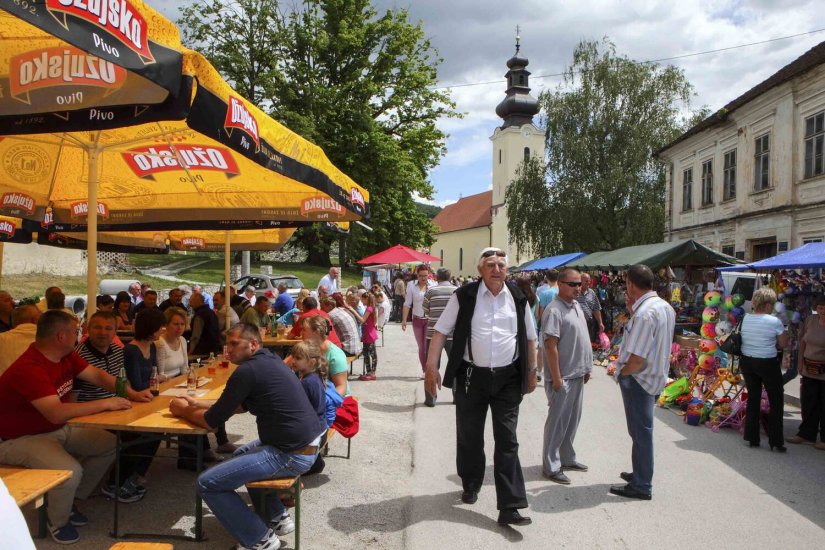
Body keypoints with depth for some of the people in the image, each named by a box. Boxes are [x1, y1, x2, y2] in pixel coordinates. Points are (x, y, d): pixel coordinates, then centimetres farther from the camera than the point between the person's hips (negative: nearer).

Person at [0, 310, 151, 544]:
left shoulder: (66, 356, -3)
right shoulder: (29, 369, -31)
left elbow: (97, 375, 7)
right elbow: (57, 412, -39)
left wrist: (131, 393, -6)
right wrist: (105, 403, -32)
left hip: (57, 429, 9)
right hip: (20, 439, -9)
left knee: (110, 443, 3)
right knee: (71, 470, -31)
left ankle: (68, 501, 16)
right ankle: (57, 522, 2)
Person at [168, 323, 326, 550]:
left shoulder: (247, 370, -14)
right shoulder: (269, 360, 13)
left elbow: (212, 422, -7)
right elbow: (242, 405, 25)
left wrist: (184, 411, 12)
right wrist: (198, 405, 20)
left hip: (291, 455, -10)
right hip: (307, 444, 10)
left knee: (207, 483, -4)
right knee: (242, 454, 32)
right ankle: (278, 518, 30)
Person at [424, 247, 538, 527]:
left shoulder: (518, 298, 3)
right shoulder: (464, 296, -5)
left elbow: (529, 338, 13)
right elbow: (441, 331, -4)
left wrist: (531, 373, 13)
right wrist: (431, 367, -13)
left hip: (507, 378, 1)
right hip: (472, 376, -1)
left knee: (507, 441, 1)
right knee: (469, 438, 13)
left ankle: (510, 507, 5)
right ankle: (470, 487, 37)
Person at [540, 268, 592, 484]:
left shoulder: (576, 306, 10)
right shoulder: (554, 310, -19)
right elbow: (551, 346, -22)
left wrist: (586, 368, 17)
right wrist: (556, 378, -22)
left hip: (577, 374, 9)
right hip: (563, 377, -9)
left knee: (572, 419, 18)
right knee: (557, 421, 0)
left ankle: (567, 458, 32)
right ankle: (551, 466, 11)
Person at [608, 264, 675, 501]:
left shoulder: (644, 313, -26)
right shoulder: (665, 307, 5)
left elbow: (637, 359, -27)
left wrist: (620, 372, -9)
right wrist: (634, 308, 7)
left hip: (639, 379, -10)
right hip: (656, 376, 10)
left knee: (641, 431, 3)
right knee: (642, 429, 22)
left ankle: (641, 486, 16)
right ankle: (640, 473, 38)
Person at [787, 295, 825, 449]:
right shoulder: (811, 320, 2)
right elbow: (803, 341, 13)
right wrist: (801, 362, 12)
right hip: (809, 370, 5)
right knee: (808, 403, 12)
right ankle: (806, 433, 25)